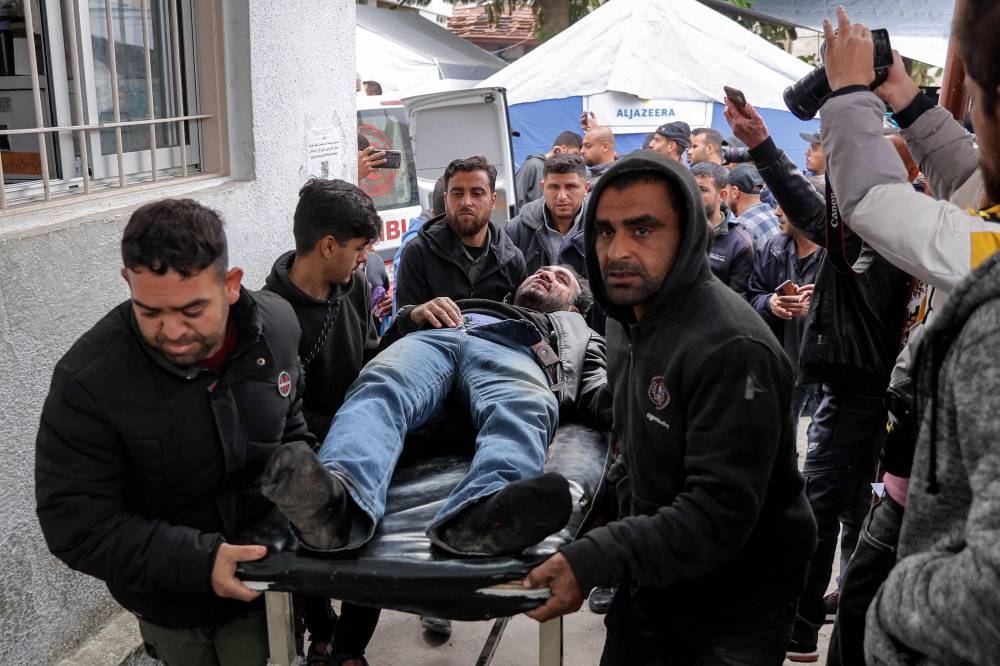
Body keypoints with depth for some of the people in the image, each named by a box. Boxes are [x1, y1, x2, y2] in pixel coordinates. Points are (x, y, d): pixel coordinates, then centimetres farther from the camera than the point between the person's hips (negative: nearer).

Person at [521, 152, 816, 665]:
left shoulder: (731, 348, -27)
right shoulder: (626, 318, 2)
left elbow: (720, 512, -30)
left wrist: (594, 561, -35)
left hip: (734, 610, -7)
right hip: (648, 581, 7)